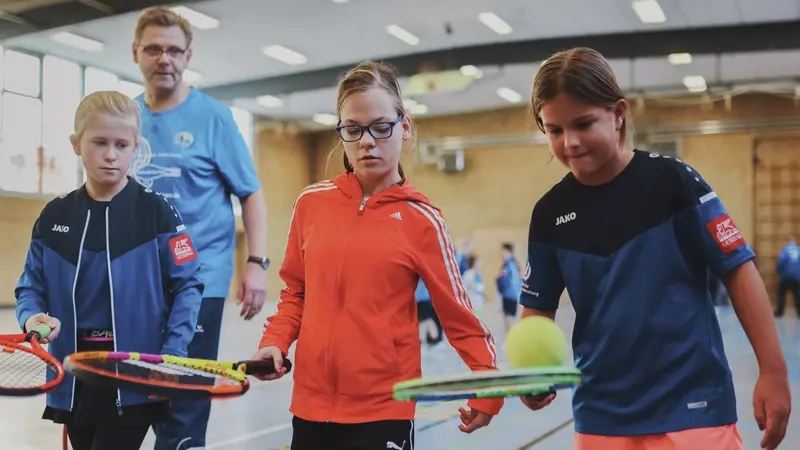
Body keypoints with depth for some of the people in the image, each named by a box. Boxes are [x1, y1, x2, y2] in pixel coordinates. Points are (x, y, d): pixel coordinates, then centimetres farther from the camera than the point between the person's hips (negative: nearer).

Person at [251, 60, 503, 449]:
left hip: (384, 410, -3)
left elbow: (458, 315, -2)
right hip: (310, 403, 3)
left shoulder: (421, 219, -6)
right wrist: (275, 342, -2)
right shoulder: (311, 203, 2)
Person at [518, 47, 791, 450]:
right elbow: (538, 308, 8)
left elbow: (738, 269, -6)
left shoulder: (671, 180, -9)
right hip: (600, 416, 4)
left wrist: (773, 372, -8)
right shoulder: (549, 213, 0)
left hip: (692, 408, -3)